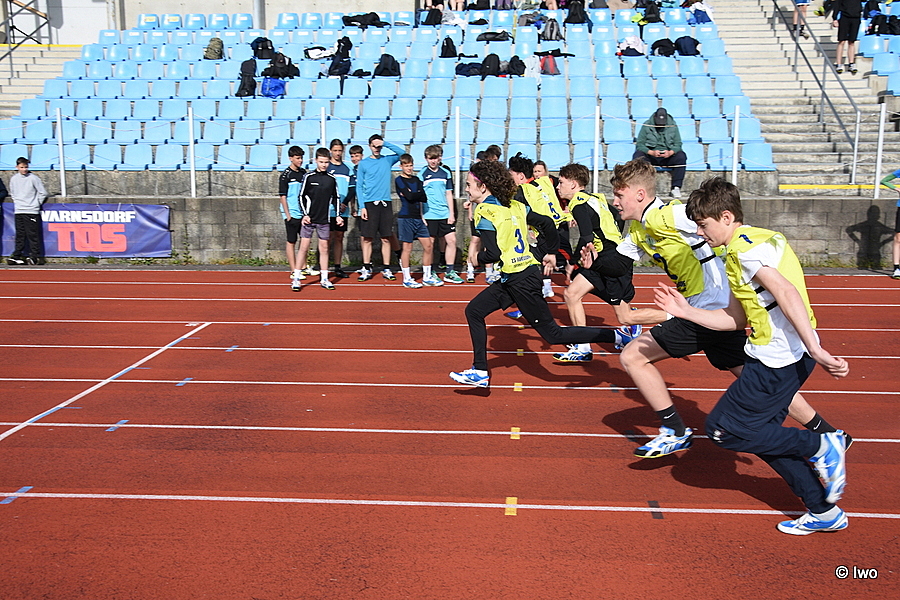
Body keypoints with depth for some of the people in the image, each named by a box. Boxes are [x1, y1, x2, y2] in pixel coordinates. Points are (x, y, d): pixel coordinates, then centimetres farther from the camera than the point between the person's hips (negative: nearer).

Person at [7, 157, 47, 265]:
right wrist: (17, 202, 13)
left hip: (32, 211, -4)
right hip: (18, 211, 4)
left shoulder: (33, 178, -5)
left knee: (33, 235, -5)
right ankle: (17, 255, 11)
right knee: (19, 235, 7)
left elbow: (43, 193, -1)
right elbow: (12, 193, 23)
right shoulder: (13, 179, 8)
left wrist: (36, 203, 4)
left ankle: (35, 256, -2)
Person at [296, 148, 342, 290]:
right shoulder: (309, 177, -2)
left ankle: (324, 279, 13)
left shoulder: (332, 179, 5)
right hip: (309, 218, -2)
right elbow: (301, 197, 1)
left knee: (324, 248, 6)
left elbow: (336, 198, 14)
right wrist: (305, 214, -8)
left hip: (324, 220, 2)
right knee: (304, 247, -3)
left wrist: (338, 215, 6)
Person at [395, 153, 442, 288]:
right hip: (406, 218, -6)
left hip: (418, 218, 6)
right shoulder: (399, 180, -3)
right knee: (407, 248, -2)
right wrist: (418, 194, 0)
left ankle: (427, 277, 13)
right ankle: (407, 279, 7)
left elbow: (424, 198, 3)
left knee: (428, 246, 4)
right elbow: (409, 196, -16)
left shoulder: (416, 179, 15)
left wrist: (413, 194, -9)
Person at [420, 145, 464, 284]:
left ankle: (450, 272, 10)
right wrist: (421, 216, -6)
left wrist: (451, 213, 6)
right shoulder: (422, 174, -1)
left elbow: (449, 194, 12)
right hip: (429, 215, -4)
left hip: (445, 215, 4)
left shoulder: (446, 172, 9)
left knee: (451, 240, 0)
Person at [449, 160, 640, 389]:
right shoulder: (514, 205, 10)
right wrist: (550, 253, 23)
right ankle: (480, 372, 16)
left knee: (552, 334, -1)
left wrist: (479, 257, 1)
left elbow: (492, 254, -21)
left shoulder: (485, 212, -13)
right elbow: (546, 222, 12)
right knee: (474, 311, 13)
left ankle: (617, 336, 1)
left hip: (520, 281, -9)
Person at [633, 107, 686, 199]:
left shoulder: (672, 126, 4)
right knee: (638, 156, -32)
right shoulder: (646, 125, -1)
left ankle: (676, 187, -25)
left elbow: (678, 144, 2)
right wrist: (651, 152, -24)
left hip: (668, 155, 1)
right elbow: (640, 144, -7)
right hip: (650, 155, -1)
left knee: (681, 156, -28)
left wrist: (670, 152, -21)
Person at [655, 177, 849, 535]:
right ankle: (824, 512, 23)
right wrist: (686, 311, 16)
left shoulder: (746, 245, -12)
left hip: (780, 357, -10)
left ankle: (820, 447, 4)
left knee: (721, 429, -3)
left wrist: (815, 349, -33)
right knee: (761, 433, 16)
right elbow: (735, 318, 20)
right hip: (775, 355, 10)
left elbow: (787, 293, -26)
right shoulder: (740, 252, 18)